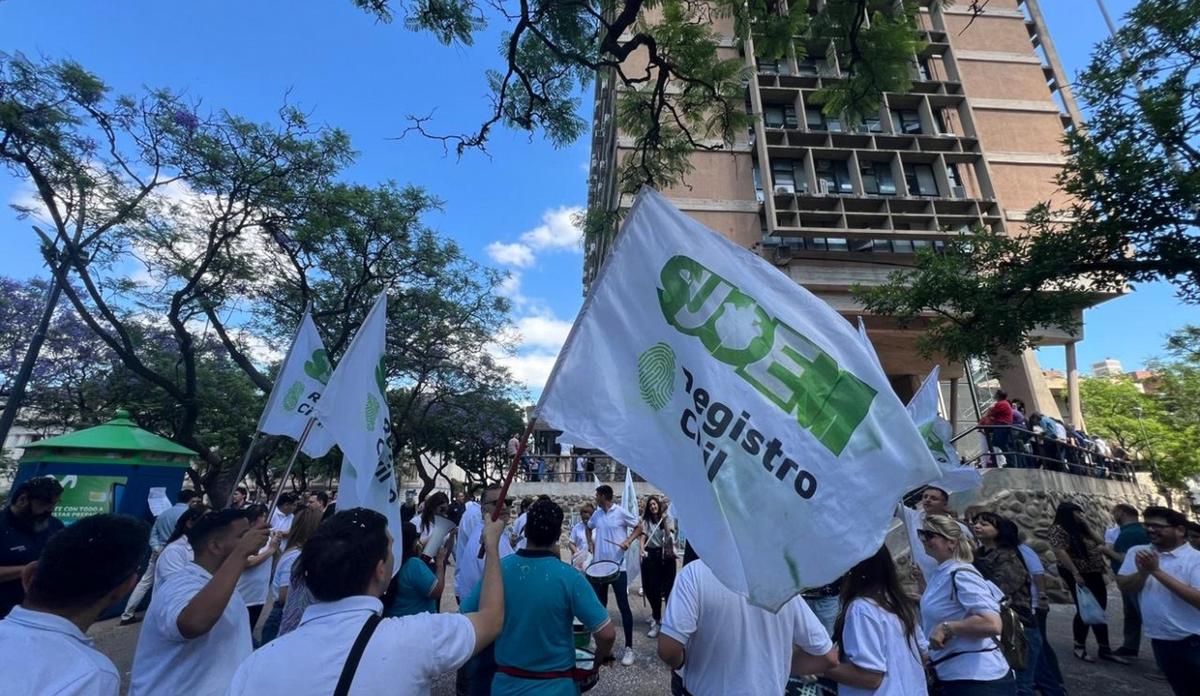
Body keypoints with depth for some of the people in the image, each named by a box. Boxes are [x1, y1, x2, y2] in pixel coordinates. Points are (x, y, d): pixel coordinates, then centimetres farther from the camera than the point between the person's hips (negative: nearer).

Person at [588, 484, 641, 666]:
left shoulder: (621, 512, -12)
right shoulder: (596, 514, 4)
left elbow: (639, 527, -4)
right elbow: (588, 528, 24)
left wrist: (628, 540, -18)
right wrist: (591, 543, 9)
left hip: (617, 567, -6)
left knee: (623, 606, 2)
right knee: (600, 605, 15)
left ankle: (629, 648, 12)